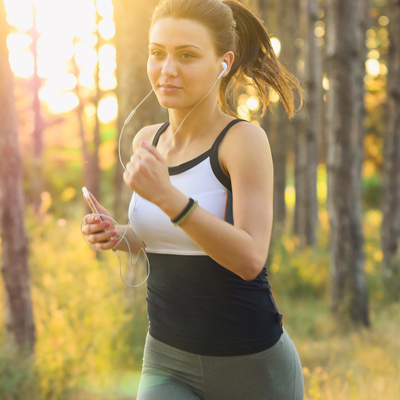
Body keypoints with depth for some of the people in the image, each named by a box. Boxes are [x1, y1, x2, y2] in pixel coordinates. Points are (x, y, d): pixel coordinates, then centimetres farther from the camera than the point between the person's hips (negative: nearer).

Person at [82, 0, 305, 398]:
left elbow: (250, 259, -24)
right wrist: (116, 236, -1)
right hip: (168, 365, 4)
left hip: (251, 365, -4)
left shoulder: (244, 138, -14)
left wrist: (166, 195, -33)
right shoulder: (147, 141, 3)